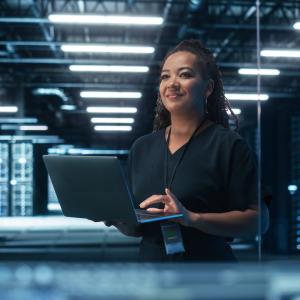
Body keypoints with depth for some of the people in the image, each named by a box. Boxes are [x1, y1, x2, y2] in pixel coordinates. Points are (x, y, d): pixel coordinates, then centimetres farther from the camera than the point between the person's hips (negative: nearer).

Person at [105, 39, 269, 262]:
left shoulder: (230, 145, -10)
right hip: (150, 258, 4)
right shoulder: (141, 148, 6)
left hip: (208, 259, -4)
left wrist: (192, 218, -26)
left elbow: (257, 220, -16)